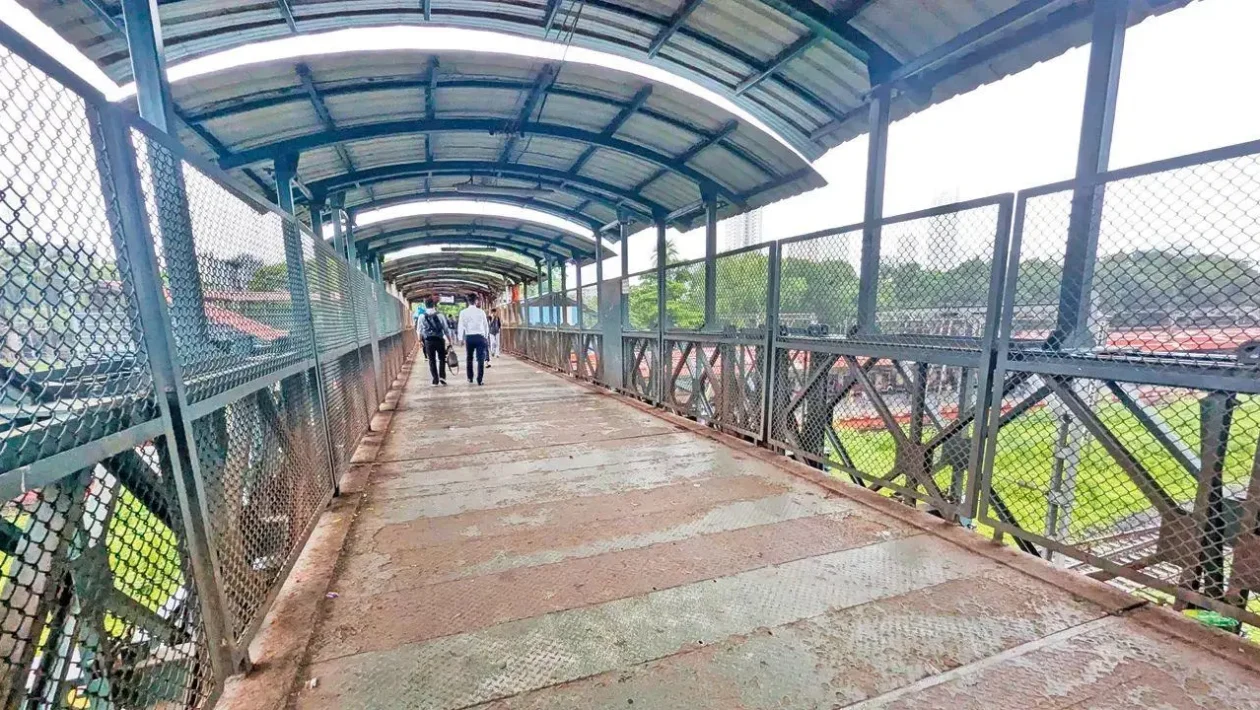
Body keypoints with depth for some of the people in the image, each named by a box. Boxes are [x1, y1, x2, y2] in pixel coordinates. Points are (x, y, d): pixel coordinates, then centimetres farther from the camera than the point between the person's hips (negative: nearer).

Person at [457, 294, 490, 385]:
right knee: (480, 359, 1)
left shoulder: (463, 312, 0)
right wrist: (486, 337, 14)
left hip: (469, 337, 1)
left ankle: (470, 378, 25)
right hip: (480, 337, -1)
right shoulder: (481, 312, 1)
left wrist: (461, 339, 3)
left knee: (469, 359, 16)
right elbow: (486, 325, 4)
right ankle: (479, 379, -2)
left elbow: (461, 326, -2)